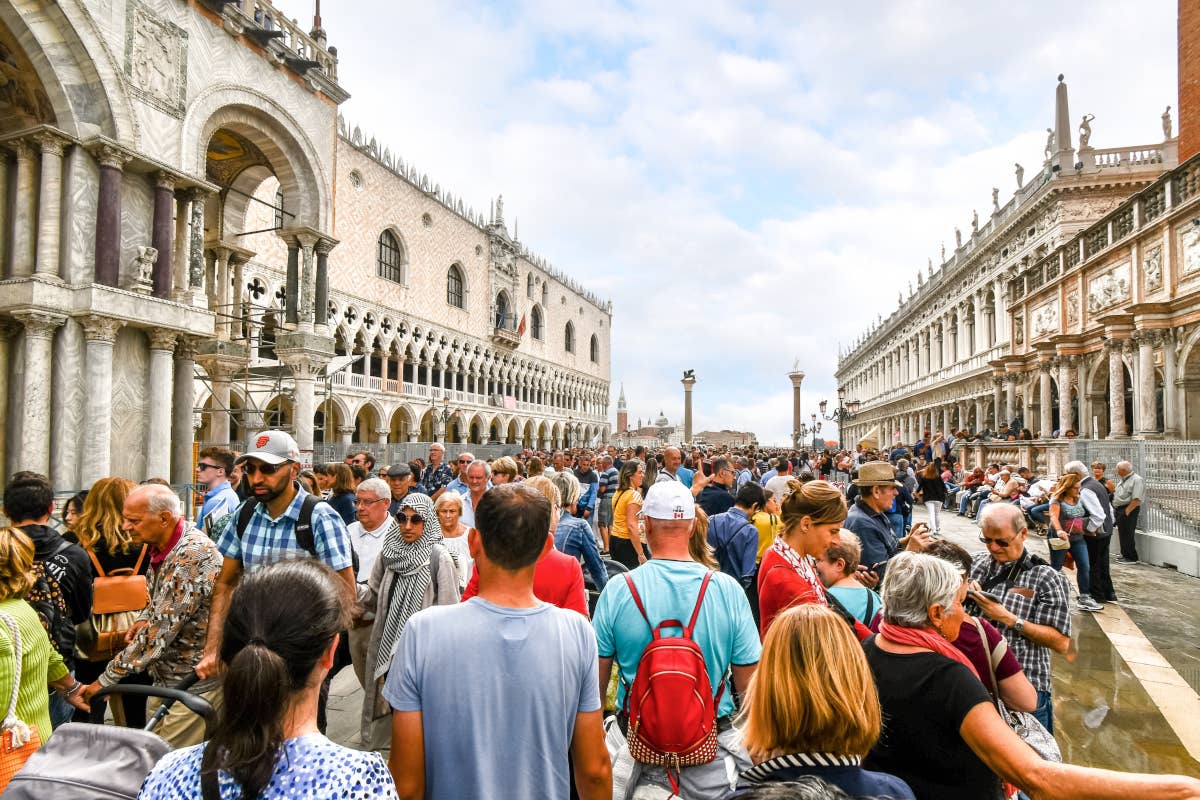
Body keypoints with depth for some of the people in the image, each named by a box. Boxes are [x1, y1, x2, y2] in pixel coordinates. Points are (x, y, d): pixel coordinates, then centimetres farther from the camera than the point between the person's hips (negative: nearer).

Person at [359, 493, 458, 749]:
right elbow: (374, 597, 10)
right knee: (392, 703, 15)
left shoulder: (438, 557, -13)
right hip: (389, 642, 5)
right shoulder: (389, 551, 3)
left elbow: (449, 609, -10)